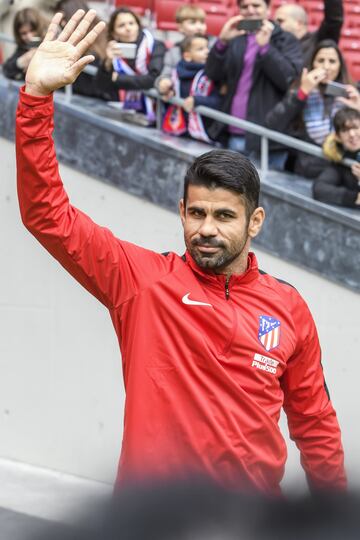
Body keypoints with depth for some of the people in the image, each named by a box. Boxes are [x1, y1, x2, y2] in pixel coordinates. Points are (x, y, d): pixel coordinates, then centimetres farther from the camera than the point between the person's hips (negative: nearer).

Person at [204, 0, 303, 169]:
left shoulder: (286, 40, 0)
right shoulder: (235, 39, 15)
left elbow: (290, 79, -13)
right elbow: (213, 74, 4)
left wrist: (265, 46, -18)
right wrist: (222, 41, -10)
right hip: (234, 135, 5)